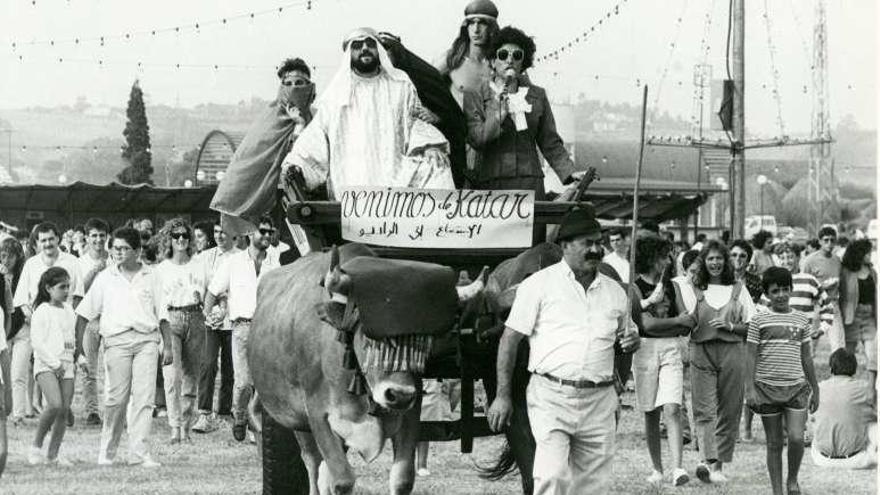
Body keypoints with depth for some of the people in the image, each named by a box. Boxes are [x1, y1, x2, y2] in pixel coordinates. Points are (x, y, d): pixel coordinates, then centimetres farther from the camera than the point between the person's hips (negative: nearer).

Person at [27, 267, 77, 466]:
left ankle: (53, 453, 7)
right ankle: (36, 446, -8)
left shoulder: (69, 311, 14)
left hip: (66, 365, 7)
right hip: (45, 365, -7)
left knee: (64, 410, 0)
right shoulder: (41, 311, -6)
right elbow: (37, 342, -12)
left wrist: (68, 361, 9)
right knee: (55, 404, -23)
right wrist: (54, 363, -15)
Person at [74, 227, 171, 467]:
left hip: (147, 339, 1)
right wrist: (78, 342, 4)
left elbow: (162, 314, 14)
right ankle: (106, 452, 10)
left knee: (144, 397, -7)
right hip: (117, 339, -1)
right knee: (116, 398, -3)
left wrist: (167, 345, 10)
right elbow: (85, 312, 12)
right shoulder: (105, 278, 10)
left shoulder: (151, 276, 11)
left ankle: (139, 453, -7)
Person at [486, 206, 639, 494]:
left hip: (599, 402, 4)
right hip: (551, 397, -4)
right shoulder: (540, 284, 2)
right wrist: (502, 395, -5)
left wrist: (632, 340, 3)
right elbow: (510, 339, 1)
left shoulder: (615, 292, 15)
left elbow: (627, 336, 29)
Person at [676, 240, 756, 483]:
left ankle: (719, 464, 10)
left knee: (728, 411, 2)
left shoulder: (738, 290, 10)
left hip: (731, 352, 1)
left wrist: (730, 326, -8)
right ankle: (709, 461, -23)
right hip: (701, 353, -1)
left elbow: (752, 325, 8)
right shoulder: (693, 290, 9)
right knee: (704, 409, -12)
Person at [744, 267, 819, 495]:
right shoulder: (759, 320, 1)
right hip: (767, 388, -1)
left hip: (796, 386, 1)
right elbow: (750, 355, -1)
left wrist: (815, 389, 16)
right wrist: (749, 388, -9)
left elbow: (806, 357, 15)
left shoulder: (802, 320, 9)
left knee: (796, 438, -12)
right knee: (774, 444, 4)